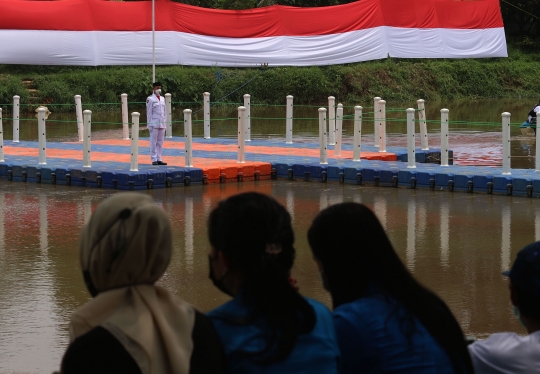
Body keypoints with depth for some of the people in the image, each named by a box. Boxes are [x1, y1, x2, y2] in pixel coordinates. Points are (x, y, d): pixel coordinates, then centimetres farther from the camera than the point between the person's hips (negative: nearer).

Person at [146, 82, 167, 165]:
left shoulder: (162, 99, 14)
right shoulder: (150, 99, -5)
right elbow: (149, 112, -6)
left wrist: (164, 123, 13)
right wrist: (149, 125, -9)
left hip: (162, 124, 6)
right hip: (154, 124, -6)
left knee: (160, 143, 7)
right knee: (153, 142, -3)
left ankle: (159, 159, 11)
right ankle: (154, 160, -1)